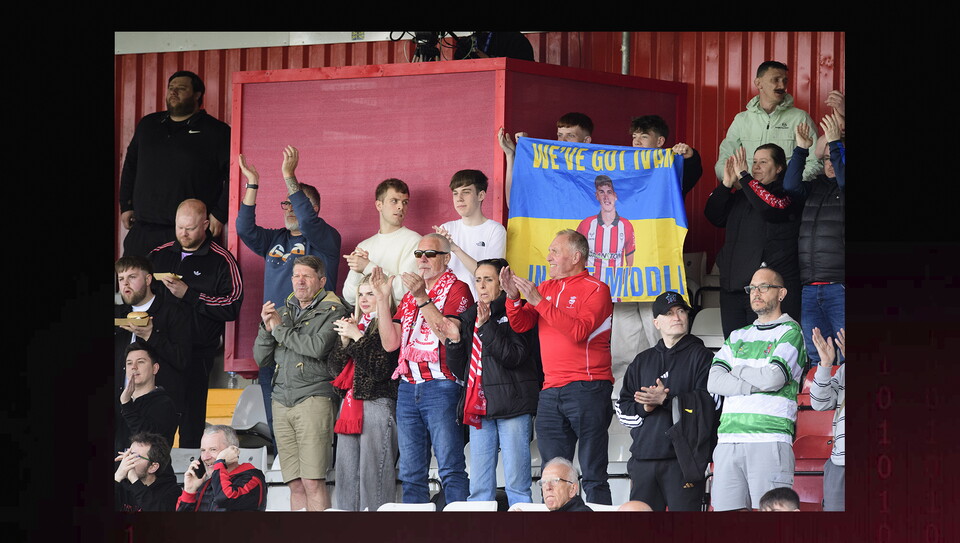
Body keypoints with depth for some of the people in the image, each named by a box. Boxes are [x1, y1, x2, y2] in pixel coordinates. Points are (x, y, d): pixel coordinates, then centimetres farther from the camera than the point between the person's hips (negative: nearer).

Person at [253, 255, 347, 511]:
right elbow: (261, 358, 18)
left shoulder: (333, 312, 2)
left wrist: (280, 328, -5)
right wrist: (266, 328, 0)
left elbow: (318, 347, -16)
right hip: (282, 401, 6)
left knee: (313, 482, -13)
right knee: (295, 484, 2)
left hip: (314, 398, -6)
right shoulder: (284, 310, 20)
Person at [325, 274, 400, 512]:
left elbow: (381, 368, -14)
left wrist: (358, 337, -12)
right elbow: (335, 367, 15)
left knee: (372, 473, -10)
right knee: (346, 473, 5)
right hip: (349, 406, 8)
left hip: (377, 405, -8)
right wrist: (344, 339, -1)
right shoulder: (355, 325, 19)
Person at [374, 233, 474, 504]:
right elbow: (390, 342, 13)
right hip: (408, 388, 7)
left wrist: (422, 299, -20)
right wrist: (382, 299, 5)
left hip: (441, 387, -7)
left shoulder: (456, 289, 0)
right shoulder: (410, 294, 21)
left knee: (450, 468, -10)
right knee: (411, 471, 6)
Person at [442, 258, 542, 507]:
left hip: (512, 404, -6)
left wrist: (487, 327, -18)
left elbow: (514, 356, -14)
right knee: (479, 487, 4)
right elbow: (459, 368, 18)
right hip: (479, 408, 6)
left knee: (517, 485, -7)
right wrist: (455, 342, 1)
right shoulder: (469, 317, 17)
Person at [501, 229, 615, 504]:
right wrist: (513, 297, -9)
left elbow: (578, 331, -17)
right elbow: (521, 325, 9)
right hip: (551, 393, 7)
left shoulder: (595, 289, -3)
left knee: (593, 476, -7)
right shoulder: (546, 287, 17)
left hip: (587, 389, -7)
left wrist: (539, 301, -18)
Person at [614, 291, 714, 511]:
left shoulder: (701, 356, 6)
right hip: (643, 457, 5)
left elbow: (708, 404, -7)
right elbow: (622, 409, 18)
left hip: (683, 459, -5)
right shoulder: (643, 361, 22)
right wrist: (643, 407, -3)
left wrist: (667, 400, -14)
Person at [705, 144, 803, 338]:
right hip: (733, 285, 7)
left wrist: (744, 176, -15)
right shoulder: (740, 195, 19)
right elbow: (713, 216, 10)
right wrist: (727, 184, -4)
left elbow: (772, 209, -20)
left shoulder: (787, 193, 0)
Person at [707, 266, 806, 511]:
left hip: (769, 442, -5)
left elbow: (774, 377, -9)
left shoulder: (790, 332, 6)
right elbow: (714, 381, 8)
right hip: (728, 442, 5)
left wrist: (737, 370, 7)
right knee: (725, 510, -2)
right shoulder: (738, 337, 23)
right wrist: (758, 383, -5)